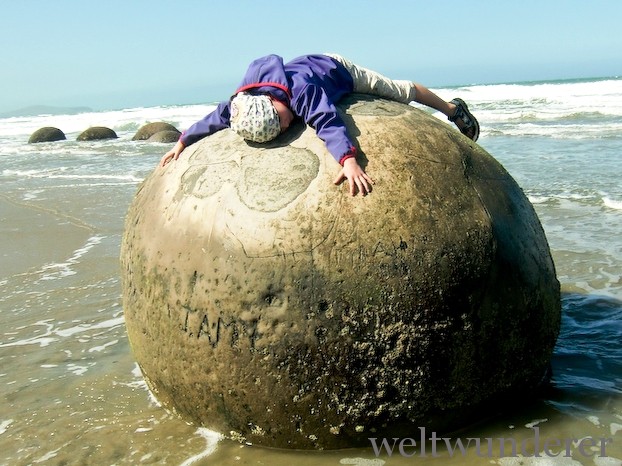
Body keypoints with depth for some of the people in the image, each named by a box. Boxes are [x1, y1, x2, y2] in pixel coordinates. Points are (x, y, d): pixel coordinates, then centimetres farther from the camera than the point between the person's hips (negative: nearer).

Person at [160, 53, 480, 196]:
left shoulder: (301, 89, -51)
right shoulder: (240, 104, -33)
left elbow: (330, 124, -62)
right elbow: (213, 119, -16)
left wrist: (348, 160, -77)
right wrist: (181, 143, -11)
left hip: (337, 69, -5)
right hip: (309, 64, 5)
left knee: (401, 92, 14)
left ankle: (453, 109, 40)